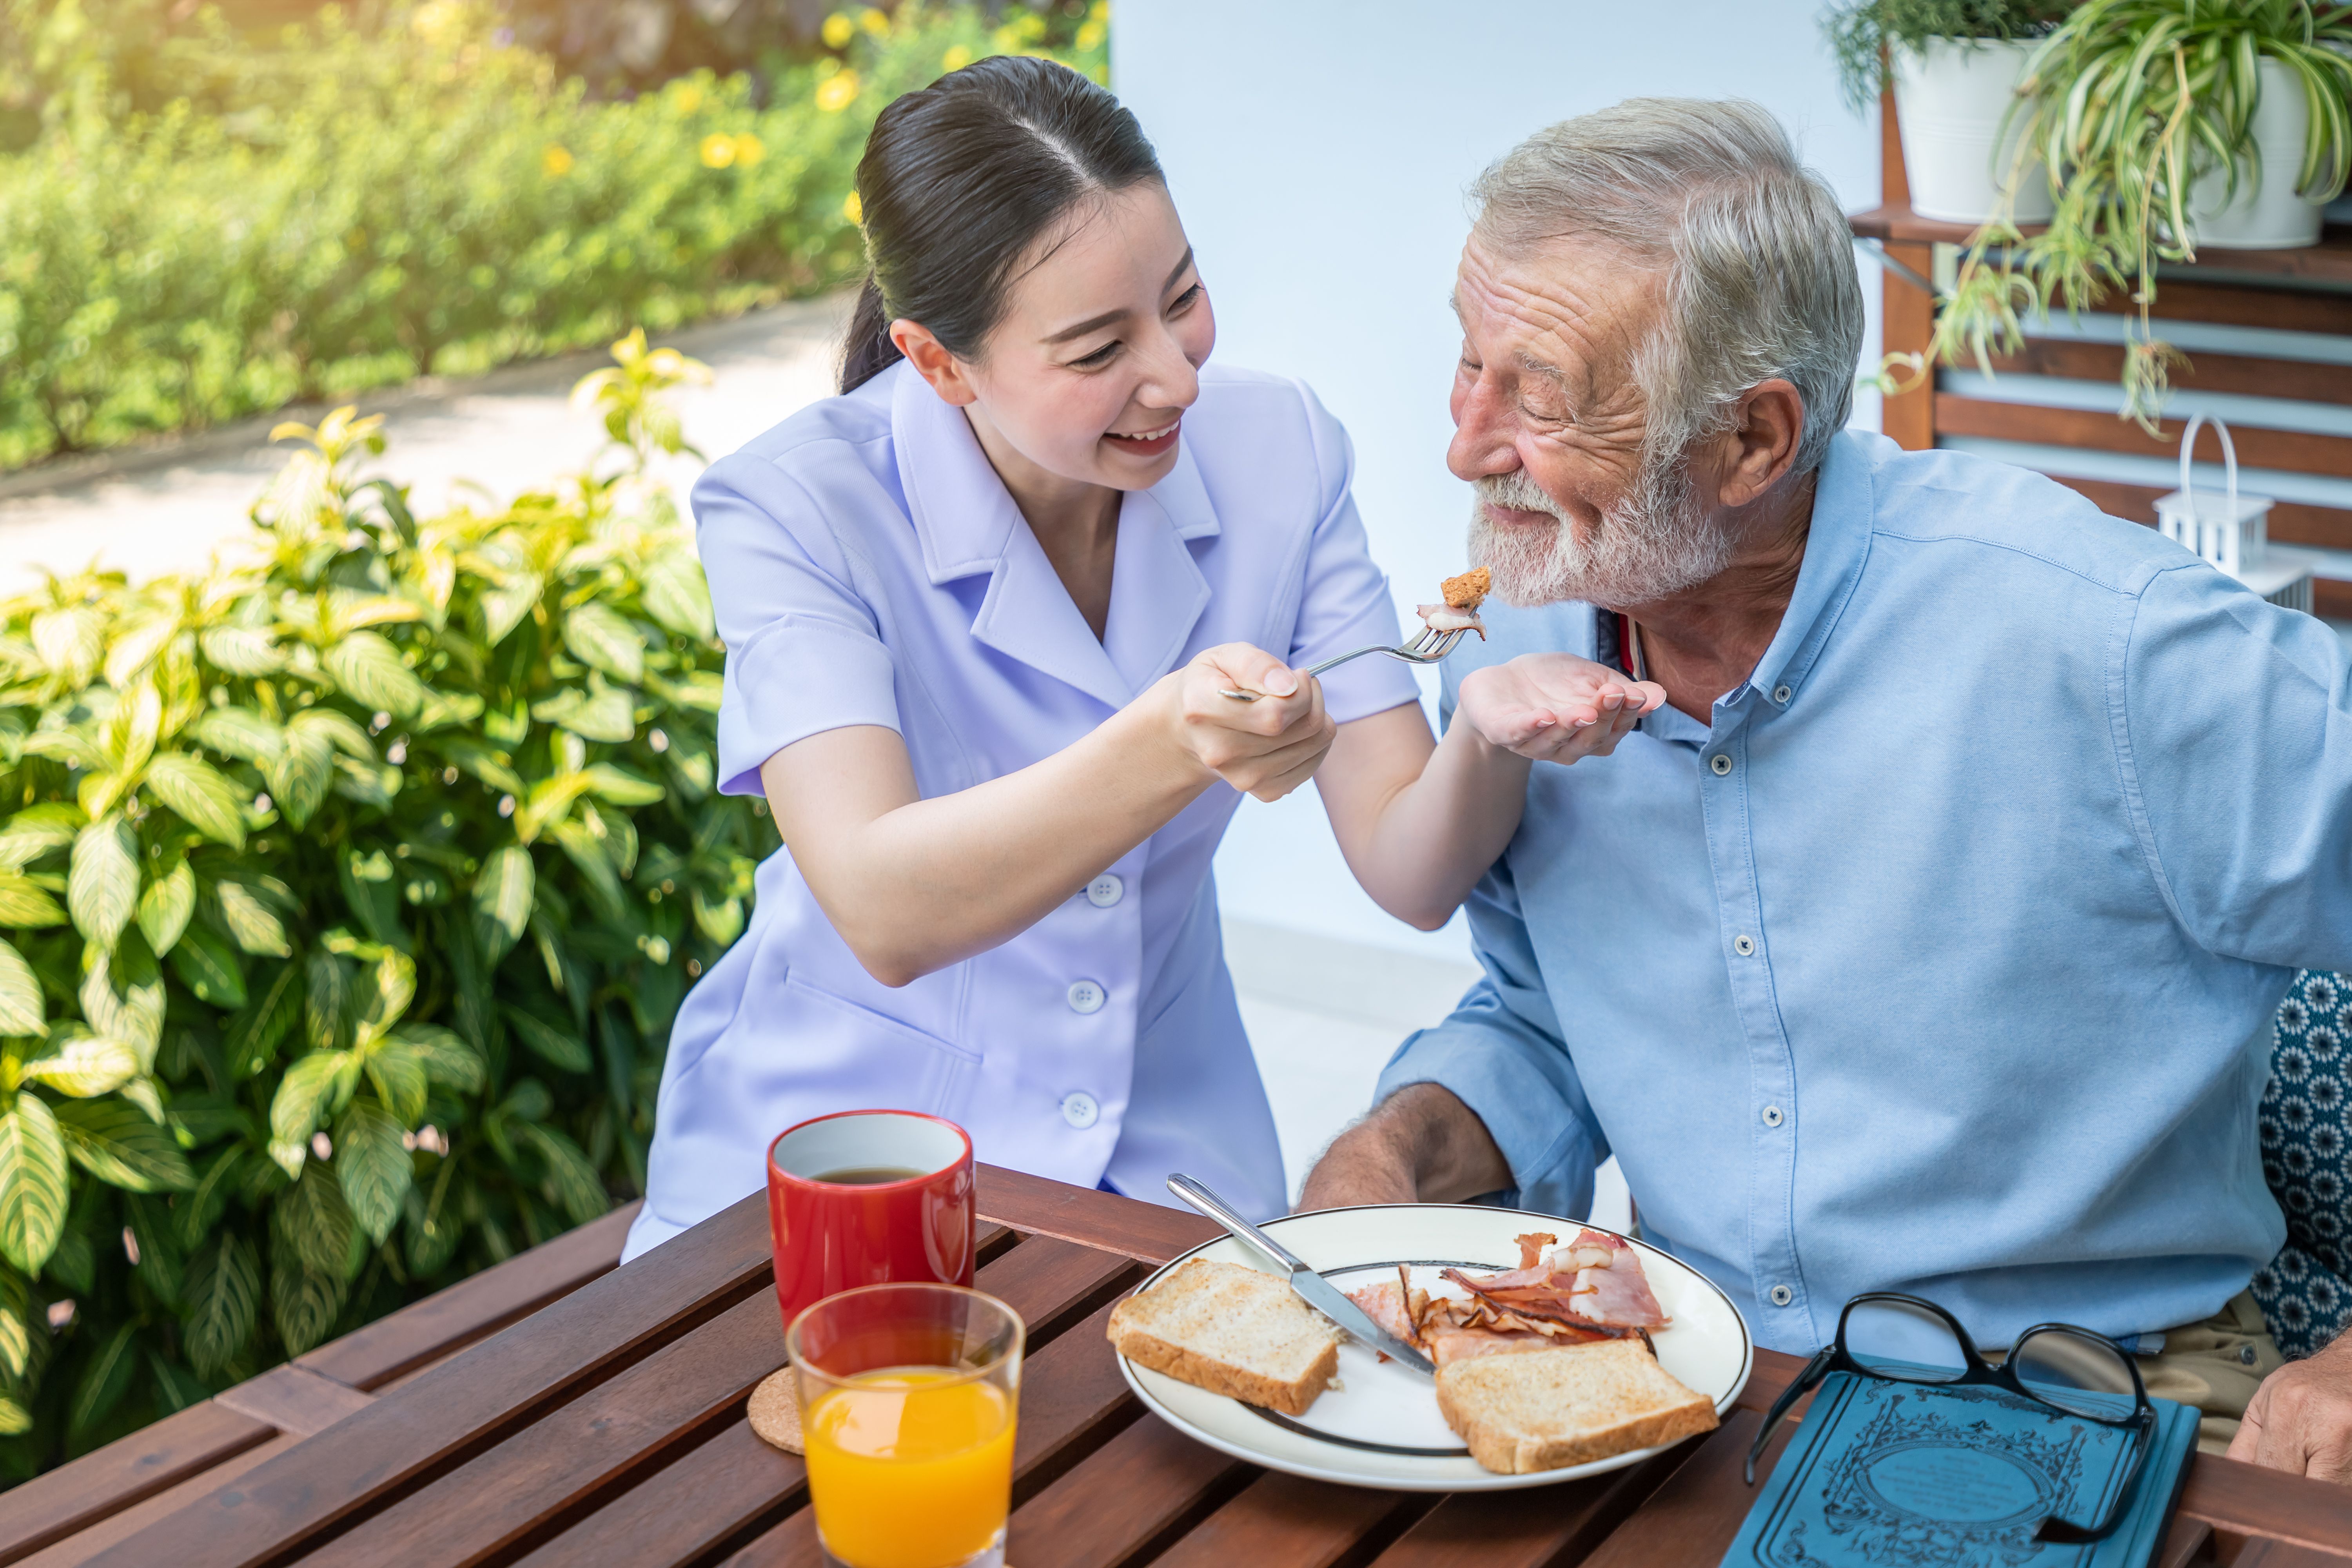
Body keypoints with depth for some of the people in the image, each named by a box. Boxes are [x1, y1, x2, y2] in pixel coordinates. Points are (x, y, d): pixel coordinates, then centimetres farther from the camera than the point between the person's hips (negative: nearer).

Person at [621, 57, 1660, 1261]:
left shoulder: (1278, 452, -6)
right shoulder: (790, 509, -17)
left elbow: (1408, 873, -8)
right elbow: (884, 916, -29)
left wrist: (1492, 741, -30)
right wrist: (1169, 746, -43)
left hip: (1162, 1145, 3)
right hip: (835, 1135, -2)